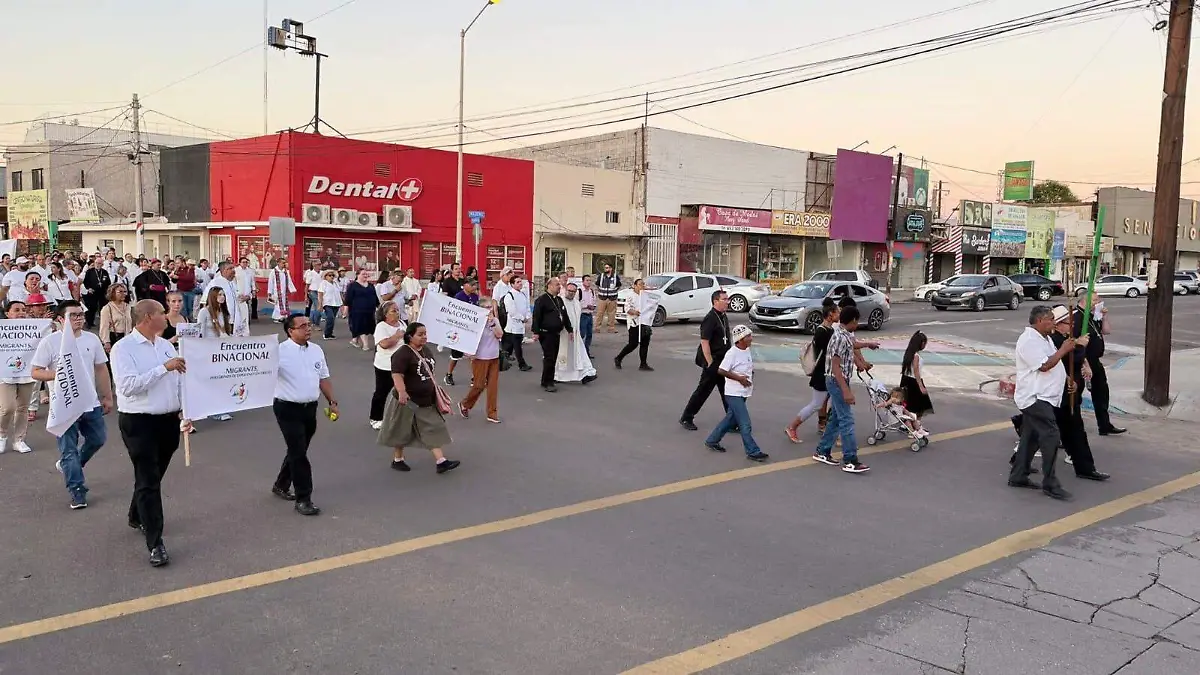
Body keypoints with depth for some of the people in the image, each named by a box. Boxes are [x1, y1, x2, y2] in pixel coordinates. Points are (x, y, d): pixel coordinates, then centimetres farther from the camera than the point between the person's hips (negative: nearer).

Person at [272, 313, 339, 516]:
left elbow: (324, 378, 16)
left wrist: (332, 402, 11)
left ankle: (281, 485, 38)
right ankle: (303, 499, 2)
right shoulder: (281, 351, -12)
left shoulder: (316, 350, 9)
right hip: (288, 409, -7)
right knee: (299, 453, -6)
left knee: (298, 451, 18)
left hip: (310, 408, 7)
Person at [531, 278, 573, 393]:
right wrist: (536, 332, -18)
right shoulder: (542, 300, -9)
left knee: (553, 358, 9)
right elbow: (536, 317, -13)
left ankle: (546, 381, 18)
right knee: (549, 358, -9)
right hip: (546, 334, -8)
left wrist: (570, 330, 20)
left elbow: (565, 316, 23)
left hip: (556, 333, 8)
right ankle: (547, 383, -2)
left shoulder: (559, 300, 17)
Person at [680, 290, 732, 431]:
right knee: (703, 391, 1)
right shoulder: (710, 319, -18)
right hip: (713, 362, -8)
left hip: (723, 361, 8)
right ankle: (686, 418, 14)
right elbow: (704, 342, -22)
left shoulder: (723, 316, 10)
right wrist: (710, 363, -22)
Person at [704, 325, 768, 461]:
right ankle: (753, 452, 0)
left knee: (731, 419, 18)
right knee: (745, 424, -7)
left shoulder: (747, 351, 7)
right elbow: (721, 370, -21)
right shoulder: (732, 353, -19)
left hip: (743, 393, 9)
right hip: (734, 394, -9)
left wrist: (750, 376, 4)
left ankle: (711, 441, 32)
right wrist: (739, 378, -20)